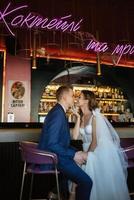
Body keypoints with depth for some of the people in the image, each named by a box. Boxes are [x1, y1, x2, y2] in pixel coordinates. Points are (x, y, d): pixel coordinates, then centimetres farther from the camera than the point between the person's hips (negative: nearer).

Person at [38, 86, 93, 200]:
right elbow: (52, 144, -24)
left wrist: (76, 152, 4)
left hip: (56, 154, 10)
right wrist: (74, 155, -17)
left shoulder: (60, 112, 12)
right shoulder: (57, 113, -19)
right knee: (87, 182, -16)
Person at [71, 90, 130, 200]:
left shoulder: (95, 116, -13)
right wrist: (78, 118, -6)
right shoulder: (81, 117, 7)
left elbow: (95, 140, -14)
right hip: (89, 150, 6)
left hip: (101, 151, -5)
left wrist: (87, 155, -14)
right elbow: (75, 136, -6)